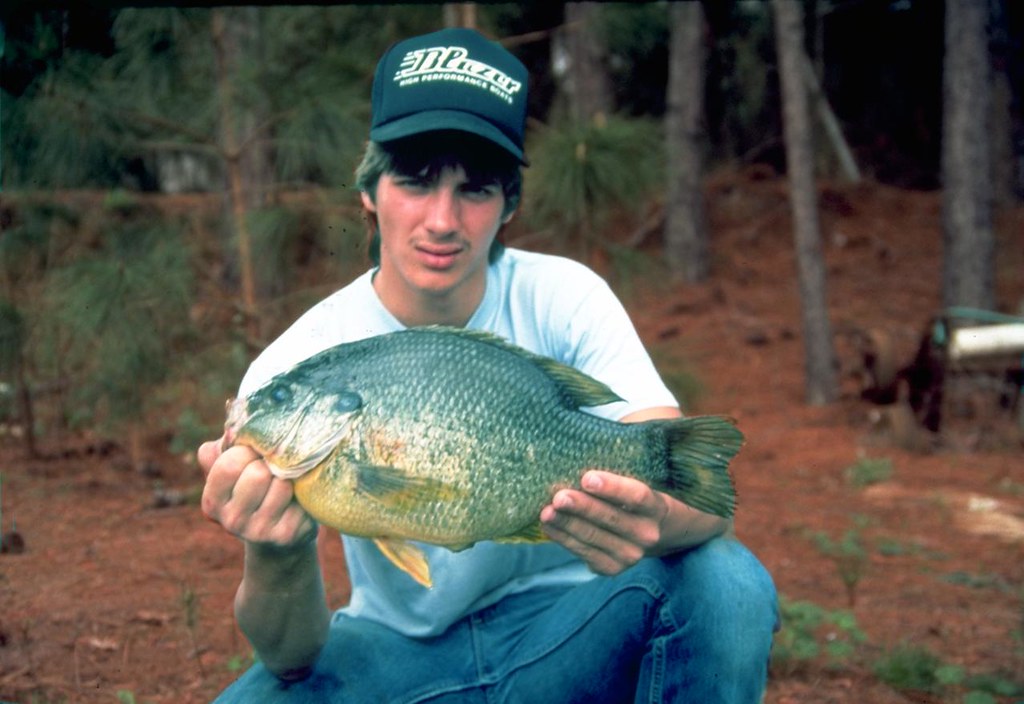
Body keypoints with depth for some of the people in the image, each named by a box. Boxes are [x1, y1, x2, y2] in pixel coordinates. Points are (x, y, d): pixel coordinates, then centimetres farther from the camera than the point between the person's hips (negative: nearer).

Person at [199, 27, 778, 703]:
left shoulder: (564, 298, -13)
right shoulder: (292, 370, -16)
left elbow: (703, 495, -22)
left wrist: (652, 520, -48)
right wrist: (278, 556, -42)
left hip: (561, 631, 1)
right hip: (399, 646, 0)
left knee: (725, 580, -28)